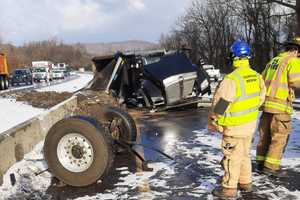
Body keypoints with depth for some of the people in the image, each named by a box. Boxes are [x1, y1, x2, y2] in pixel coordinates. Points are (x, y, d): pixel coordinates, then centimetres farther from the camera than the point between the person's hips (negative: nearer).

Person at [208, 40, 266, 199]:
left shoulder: (232, 79, -25)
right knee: (245, 154, 22)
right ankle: (245, 182, 35)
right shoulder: (257, 76, -1)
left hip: (235, 127, -7)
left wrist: (213, 123, -7)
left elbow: (220, 104, -21)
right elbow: (260, 98, 10)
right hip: (251, 124, 7)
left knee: (231, 157, 5)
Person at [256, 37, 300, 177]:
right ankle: (271, 167, 2)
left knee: (265, 135, 14)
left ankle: (261, 163, 21)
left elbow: (262, 79, 16)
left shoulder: (273, 60, 17)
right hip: (280, 104, -7)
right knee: (280, 137, 1)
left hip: (266, 102, 8)